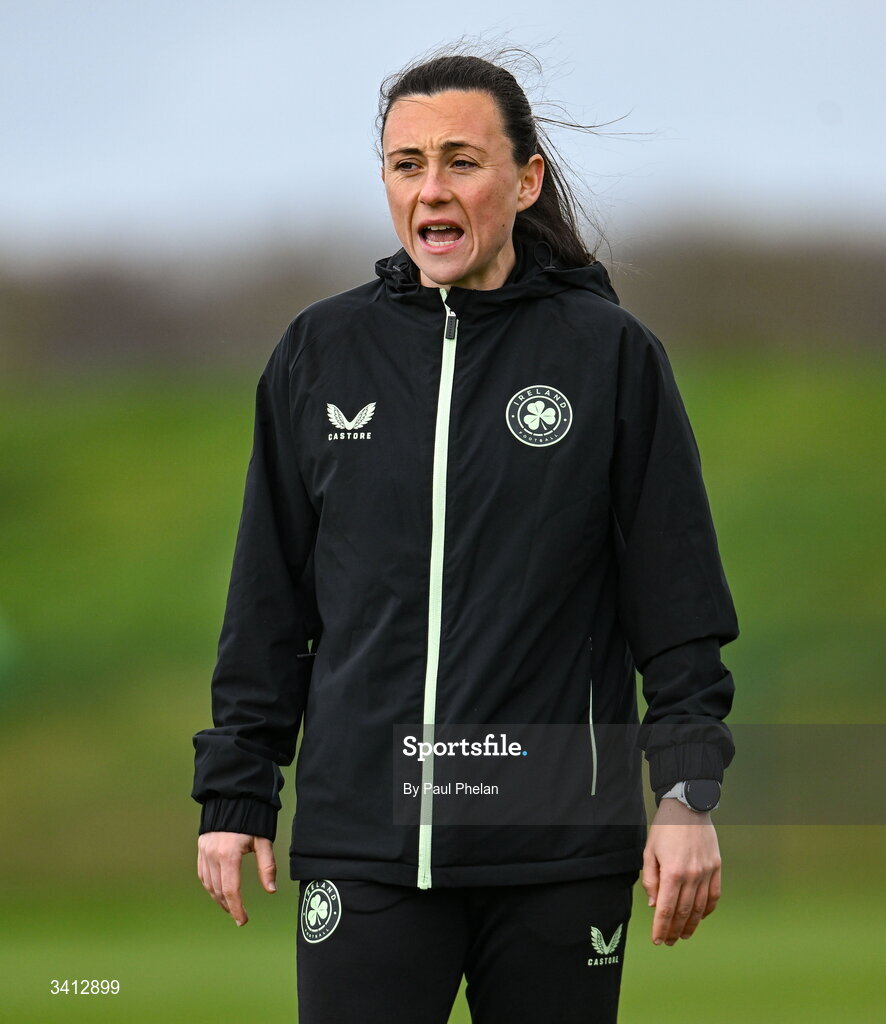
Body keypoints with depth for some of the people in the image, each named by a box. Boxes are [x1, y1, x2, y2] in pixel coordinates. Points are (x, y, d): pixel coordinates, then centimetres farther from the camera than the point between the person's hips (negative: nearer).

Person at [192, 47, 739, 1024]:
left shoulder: (612, 355, 3)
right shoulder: (318, 354, 9)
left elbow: (678, 603, 2)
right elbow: (267, 604, 13)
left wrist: (688, 796, -5)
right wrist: (234, 796, 10)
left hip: (560, 844, -1)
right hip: (363, 844, 1)